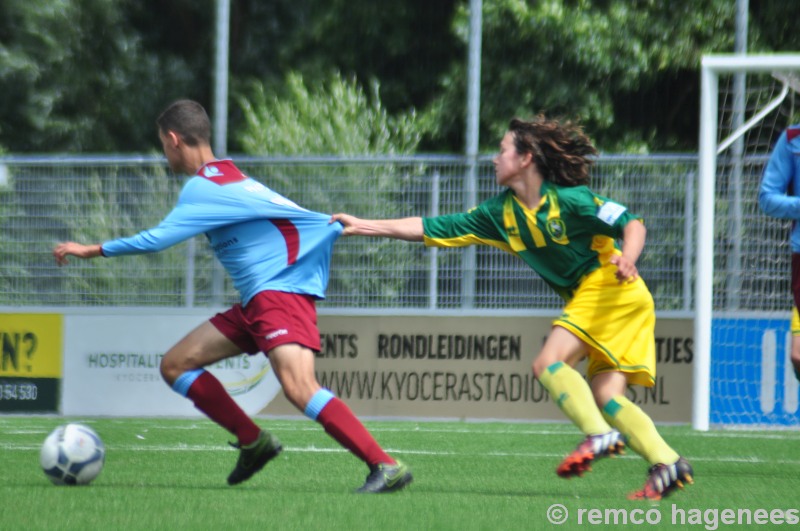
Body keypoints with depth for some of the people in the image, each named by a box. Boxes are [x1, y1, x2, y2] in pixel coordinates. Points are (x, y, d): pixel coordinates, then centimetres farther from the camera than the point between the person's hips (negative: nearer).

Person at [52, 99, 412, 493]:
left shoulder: (205, 187, -11)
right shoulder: (228, 178, 19)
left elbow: (158, 239, -17)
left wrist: (92, 251, -8)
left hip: (280, 294, -11)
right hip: (255, 303, 11)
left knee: (298, 388, -29)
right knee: (175, 365, 9)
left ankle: (386, 468, -30)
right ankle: (254, 443, 11)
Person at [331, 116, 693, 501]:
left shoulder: (568, 199, -11)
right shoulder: (501, 212, 11)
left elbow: (632, 223, -12)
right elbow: (432, 229, 12)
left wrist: (627, 259, -33)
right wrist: (364, 226, 9)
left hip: (607, 285, -8)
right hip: (585, 296, 8)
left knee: (548, 362, -20)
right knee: (605, 395, -4)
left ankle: (599, 435, -31)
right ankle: (666, 463, -9)